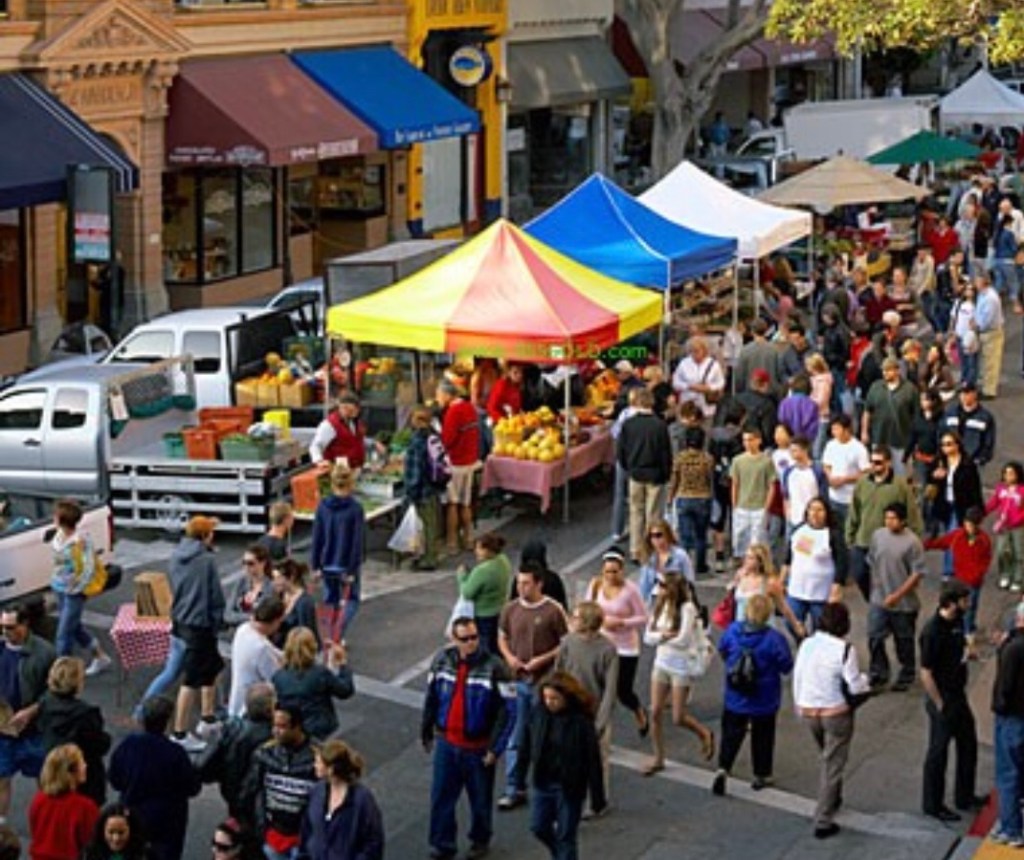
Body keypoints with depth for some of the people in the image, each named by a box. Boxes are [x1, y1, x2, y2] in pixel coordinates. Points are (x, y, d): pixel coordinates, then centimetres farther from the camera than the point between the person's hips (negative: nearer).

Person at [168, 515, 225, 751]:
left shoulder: (176, 556, 5)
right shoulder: (206, 560, -17)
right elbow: (216, 595, -13)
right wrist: (218, 621, 0)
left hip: (181, 621, 8)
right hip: (200, 624, -8)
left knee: (212, 665, 25)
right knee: (193, 679, -2)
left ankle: (208, 720, 34)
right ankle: (180, 734, 1)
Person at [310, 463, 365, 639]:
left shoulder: (323, 506, -3)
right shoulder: (356, 509, -14)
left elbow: (316, 538, 0)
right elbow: (357, 542, -15)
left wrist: (315, 565, 7)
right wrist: (352, 570, -10)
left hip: (327, 565, 3)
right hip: (346, 565, -3)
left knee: (331, 601, 17)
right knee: (351, 601, 9)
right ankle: (336, 639, -9)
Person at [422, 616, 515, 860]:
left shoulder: (493, 666, -18)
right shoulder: (442, 660, -5)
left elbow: (508, 709, -15)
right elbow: (431, 698, 8)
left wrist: (496, 747, -16)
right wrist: (426, 732, 13)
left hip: (478, 746, -3)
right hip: (446, 742, 3)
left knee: (480, 799, 14)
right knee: (441, 796, 7)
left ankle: (480, 840, 36)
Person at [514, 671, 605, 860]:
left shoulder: (581, 722, -19)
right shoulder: (538, 714, -7)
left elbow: (593, 760, -14)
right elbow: (526, 747, 5)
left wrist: (597, 797, -12)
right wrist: (520, 776, 10)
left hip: (569, 788, -5)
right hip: (543, 783, 5)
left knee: (565, 836, 6)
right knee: (538, 827, 15)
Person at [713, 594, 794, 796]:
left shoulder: (732, 631, -11)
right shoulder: (774, 639, -23)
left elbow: (722, 651, 6)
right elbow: (786, 667, -15)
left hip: (735, 698, 2)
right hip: (764, 701, -2)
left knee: (731, 734, 10)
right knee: (762, 737, 16)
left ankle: (723, 768, -9)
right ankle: (761, 776, 26)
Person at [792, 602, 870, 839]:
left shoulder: (806, 644, -3)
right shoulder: (845, 649, -19)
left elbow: (797, 679, 5)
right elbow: (855, 686, -16)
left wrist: (799, 707, 19)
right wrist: (865, 679, 7)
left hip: (807, 711, 5)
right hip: (835, 713, -5)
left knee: (828, 759, 28)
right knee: (832, 766, 5)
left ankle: (832, 801, 44)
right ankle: (823, 822, 5)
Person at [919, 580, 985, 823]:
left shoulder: (956, 622, 1)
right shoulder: (933, 631, -25)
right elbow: (926, 674, -22)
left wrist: (967, 654, 3)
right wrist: (940, 706, -17)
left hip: (958, 694, 9)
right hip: (942, 698, -9)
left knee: (968, 745, 19)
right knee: (938, 753, 5)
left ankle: (965, 797, 36)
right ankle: (933, 805, 20)